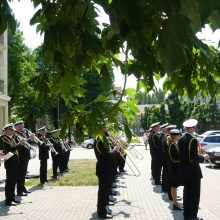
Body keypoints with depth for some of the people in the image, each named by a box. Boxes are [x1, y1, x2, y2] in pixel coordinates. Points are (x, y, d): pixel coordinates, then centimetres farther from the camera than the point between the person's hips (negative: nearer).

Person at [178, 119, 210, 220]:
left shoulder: (181, 139, 2)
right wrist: (204, 157, -7)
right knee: (194, 194, 5)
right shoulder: (193, 140, -21)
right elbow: (194, 158, -24)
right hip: (193, 171, -7)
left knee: (187, 192, 17)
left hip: (184, 170, 7)